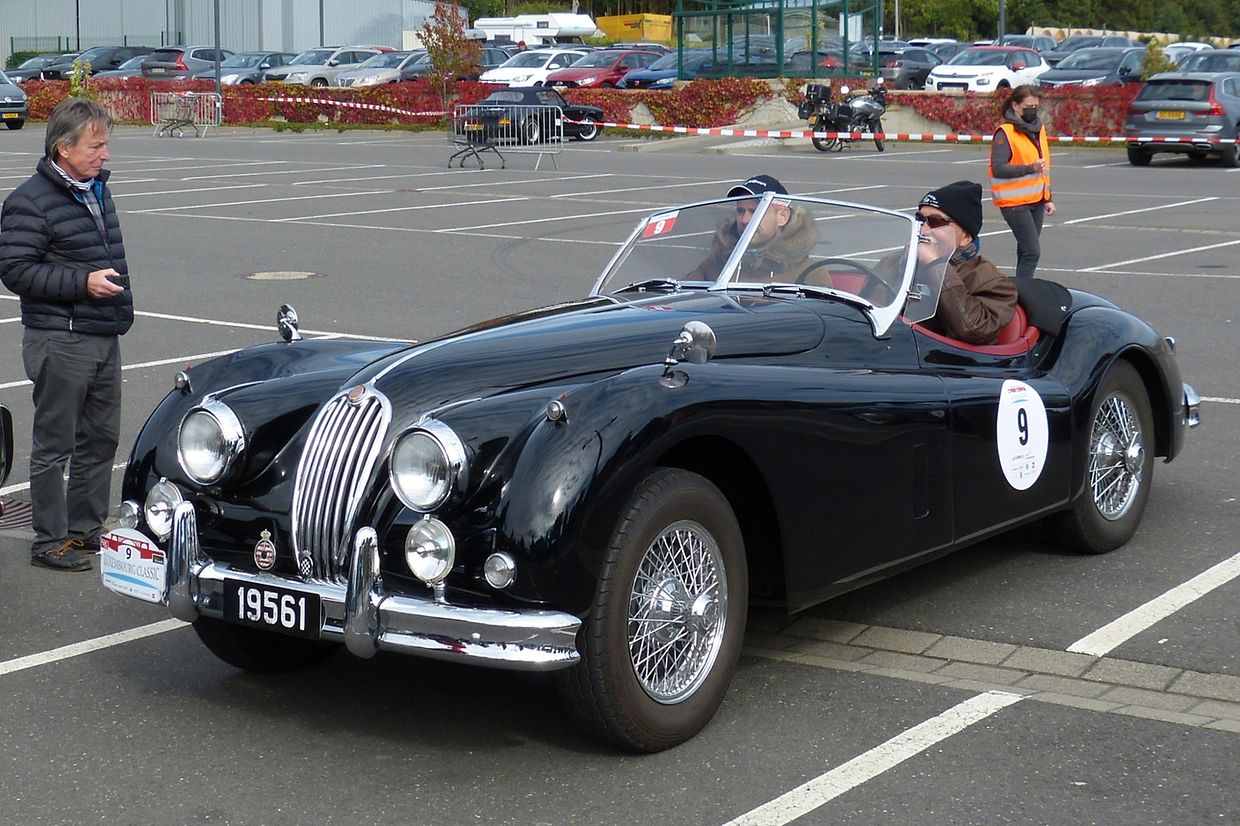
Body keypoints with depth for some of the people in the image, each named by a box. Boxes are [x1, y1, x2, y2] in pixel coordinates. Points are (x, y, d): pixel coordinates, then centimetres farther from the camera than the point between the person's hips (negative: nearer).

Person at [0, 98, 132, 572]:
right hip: (59, 342, -8)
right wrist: (82, 282, -22)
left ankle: (86, 529, 26)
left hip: (104, 337, 8)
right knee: (54, 445, 0)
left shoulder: (97, 190, 13)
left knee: (101, 439, 14)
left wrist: (118, 297, 19)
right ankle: (50, 542, 8)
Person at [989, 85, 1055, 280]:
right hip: (1015, 203, -8)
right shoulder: (1005, 133, -11)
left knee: (1026, 251, 12)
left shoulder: (1038, 129, 15)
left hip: (1036, 201, 8)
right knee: (1032, 252, -14)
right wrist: (1030, 168, -28)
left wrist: (1048, 198, 22)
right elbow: (998, 168, -20)